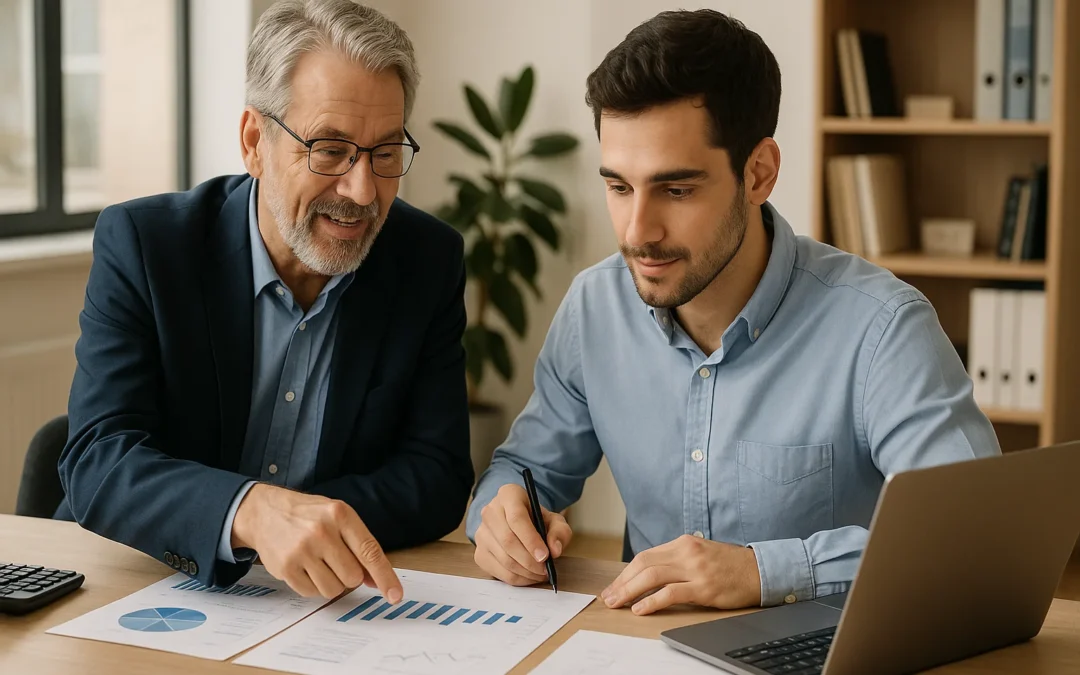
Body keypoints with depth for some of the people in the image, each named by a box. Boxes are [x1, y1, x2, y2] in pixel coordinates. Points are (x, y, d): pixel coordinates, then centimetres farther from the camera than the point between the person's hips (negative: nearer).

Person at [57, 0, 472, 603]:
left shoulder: (431, 261, -2)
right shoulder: (140, 244, -8)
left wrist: (295, 523, -22)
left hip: (334, 605, 1)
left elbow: (438, 478, -4)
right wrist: (250, 512, -37)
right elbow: (97, 464, -18)